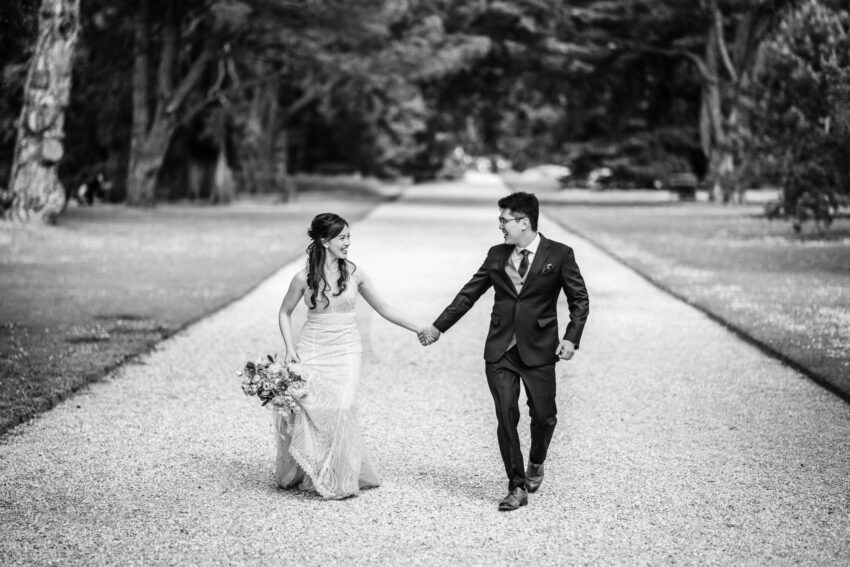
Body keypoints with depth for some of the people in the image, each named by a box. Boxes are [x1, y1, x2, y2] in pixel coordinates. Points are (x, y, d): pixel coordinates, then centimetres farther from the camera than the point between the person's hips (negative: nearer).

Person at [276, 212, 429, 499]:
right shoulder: (304, 278, -3)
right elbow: (285, 313, 12)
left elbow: (383, 308, 8)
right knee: (297, 405, -12)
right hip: (311, 351, 0)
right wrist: (289, 347, -1)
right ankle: (298, 473, 12)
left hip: (345, 352, 0)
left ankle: (338, 478, -4)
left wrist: (419, 329, 5)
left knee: (341, 408, -19)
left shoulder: (354, 273, 1)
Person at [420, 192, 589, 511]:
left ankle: (536, 464, 36)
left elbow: (580, 300, 1)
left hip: (539, 351, -2)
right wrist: (438, 327, 13)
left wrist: (571, 338, -12)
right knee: (506, 417, -4)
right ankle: (517, 487, 4)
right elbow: (469, 294, 14)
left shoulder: (559, 255, -2)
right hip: (500, 352, 2)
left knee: (543, 416, 4)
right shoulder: (497, 256, 8)